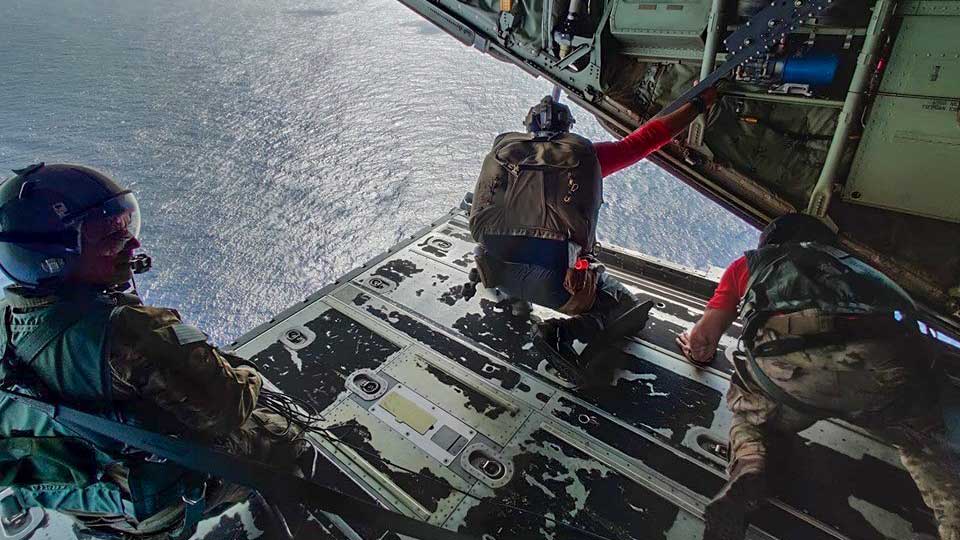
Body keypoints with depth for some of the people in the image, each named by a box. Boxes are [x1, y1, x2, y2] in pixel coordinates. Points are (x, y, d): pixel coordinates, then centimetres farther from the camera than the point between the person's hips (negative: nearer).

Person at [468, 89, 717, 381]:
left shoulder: (501, 152, 12)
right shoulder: (585, 155, 5)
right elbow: (648, 137, 11)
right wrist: (698, 104, 23)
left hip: (497, 268, 5)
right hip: (556, 279, -5)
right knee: (628, 310, 18)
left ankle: (513, 297, 14)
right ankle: (562, 332, -8)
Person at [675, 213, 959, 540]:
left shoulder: (748, 263, 32)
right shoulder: (849, 260, 40)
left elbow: (702, 338, 26)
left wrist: (696, 347, 48)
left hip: (789, 359, -2)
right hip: (886, 363, 3)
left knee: (746, 406, 29)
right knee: (921, 435, 32)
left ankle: (747, 469, 1)